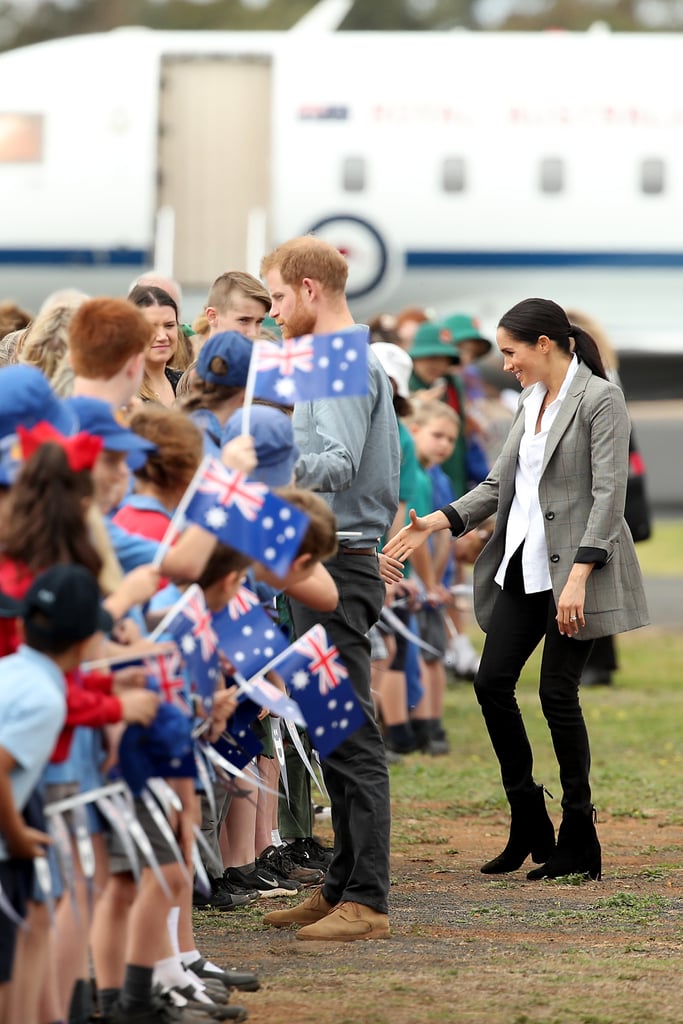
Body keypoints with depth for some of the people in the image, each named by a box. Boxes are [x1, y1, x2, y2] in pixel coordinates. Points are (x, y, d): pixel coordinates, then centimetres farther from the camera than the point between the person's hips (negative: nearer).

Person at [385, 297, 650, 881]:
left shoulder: (600, 400, -11)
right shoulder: (532, 402, 14)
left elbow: (609, 495, -17)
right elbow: (500, 483, 17)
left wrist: (578, 577, -23)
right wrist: (437, 523, 5)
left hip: (575, 568, -8)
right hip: (524, 566, 8)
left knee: (558, 692, -6)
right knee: (492, 682, 3)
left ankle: (579, 844, 5)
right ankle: (529, 827, 15)